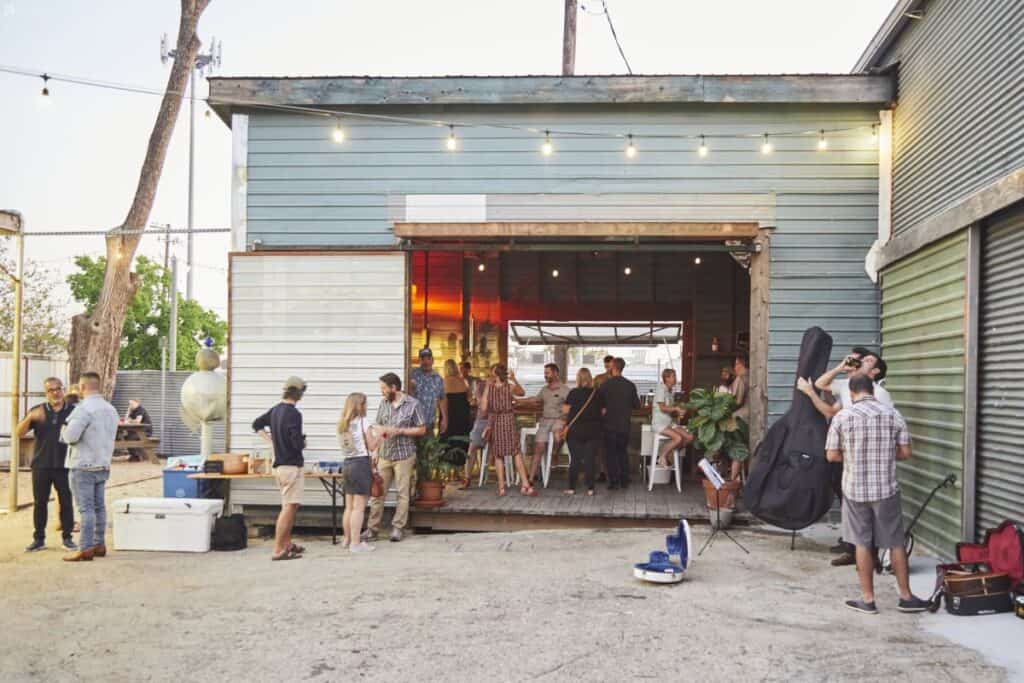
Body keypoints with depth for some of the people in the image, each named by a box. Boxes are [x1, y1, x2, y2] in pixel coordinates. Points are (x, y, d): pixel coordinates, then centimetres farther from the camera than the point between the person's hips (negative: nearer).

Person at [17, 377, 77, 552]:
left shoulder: (73, 411, 2)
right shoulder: (38, 411, 3)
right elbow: (19, 433, -5)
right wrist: (30, 417, -22)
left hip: (65, 465, -1)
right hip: (41, 465, 1)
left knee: (66, 502, 2)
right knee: (40, 502, 6)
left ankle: (67, 537, 12)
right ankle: (39, 539, 14)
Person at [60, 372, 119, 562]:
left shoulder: (84, 408, -16)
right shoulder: (111, 409, 12)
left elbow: (71, 435, -21)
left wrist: (63, 430, -1)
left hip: (84, 466, -8)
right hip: (103, 464, 8)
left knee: (86, 507, -6)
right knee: (99, 506, 13)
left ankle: (85, 549, -4)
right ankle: (99, 544, 18)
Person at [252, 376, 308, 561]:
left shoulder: (275, 410, 9)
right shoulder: (293, 414, -18)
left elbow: (257, 424, 22)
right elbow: (298, 443, -24)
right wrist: (303, 442, -2)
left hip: (279, 465, 9)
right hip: (292, 466, -9)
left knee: (289, 507, 19)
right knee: (289, 507, -6)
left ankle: (287, 544, 26)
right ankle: (278, 550, -7)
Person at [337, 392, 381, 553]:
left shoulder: (343, 424, 11)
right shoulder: (363, 422, -9)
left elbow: (355, 442, 13)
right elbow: (372, 447, -7)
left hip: (348, 463, 7)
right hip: (362, 464, -7)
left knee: (349, 506, 16)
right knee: (359, 507, -5)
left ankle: (347, 540, 25)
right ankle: (355, 543, -5)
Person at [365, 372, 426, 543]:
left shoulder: (413, 404, -6)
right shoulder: (383, 403, 8)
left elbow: (422, 430, -5)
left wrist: (399, 430, -15)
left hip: (404, 456, -4)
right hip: (384, 455, 4)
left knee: (403, 493, 2)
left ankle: (398, 528, 12)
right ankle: (372, 528, 10)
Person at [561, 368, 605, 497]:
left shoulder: (574, 393, -8)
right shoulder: (597, 394, -2)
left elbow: (565, 410, -7)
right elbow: (603, 411, 3)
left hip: (576, 430, -1)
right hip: (594, 431, 1)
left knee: (575, 459, 5)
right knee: (590, 459, 5)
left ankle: (571, 487, 7)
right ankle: (590, 488, 5)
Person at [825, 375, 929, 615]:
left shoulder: (842, 417, -5)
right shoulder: (893, 414, -1)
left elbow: (831, 455, -5)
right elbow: (906, 452, -1)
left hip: (855, 489, -1)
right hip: (886, 489, 1)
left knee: (863, 544, 8)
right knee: (896, 543, 12)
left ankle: (868, 599, 14)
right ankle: (906, 597, 20)